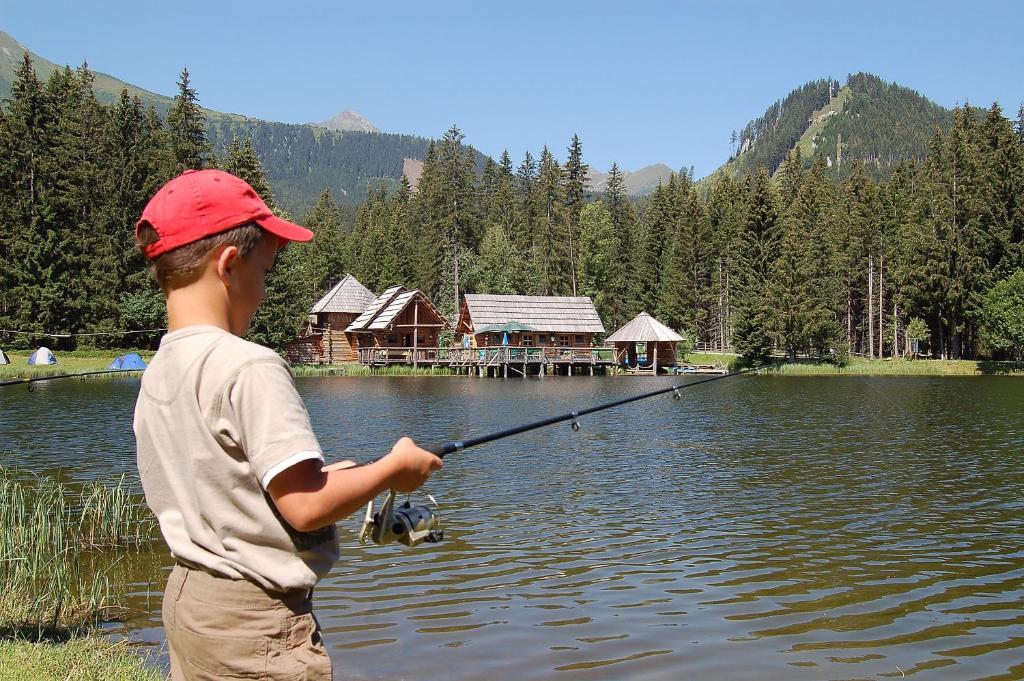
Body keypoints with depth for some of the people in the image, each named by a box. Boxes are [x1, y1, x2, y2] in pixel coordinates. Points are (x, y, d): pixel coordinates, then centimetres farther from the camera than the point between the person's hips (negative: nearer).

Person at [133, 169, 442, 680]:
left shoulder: (156, 373, 7)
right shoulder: (248, 367, -20)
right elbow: (305, 507, -22)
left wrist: (315, 478, 13)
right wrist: (395, 468, -7)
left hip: (186, 600, 9)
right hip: (252, 618, -8)